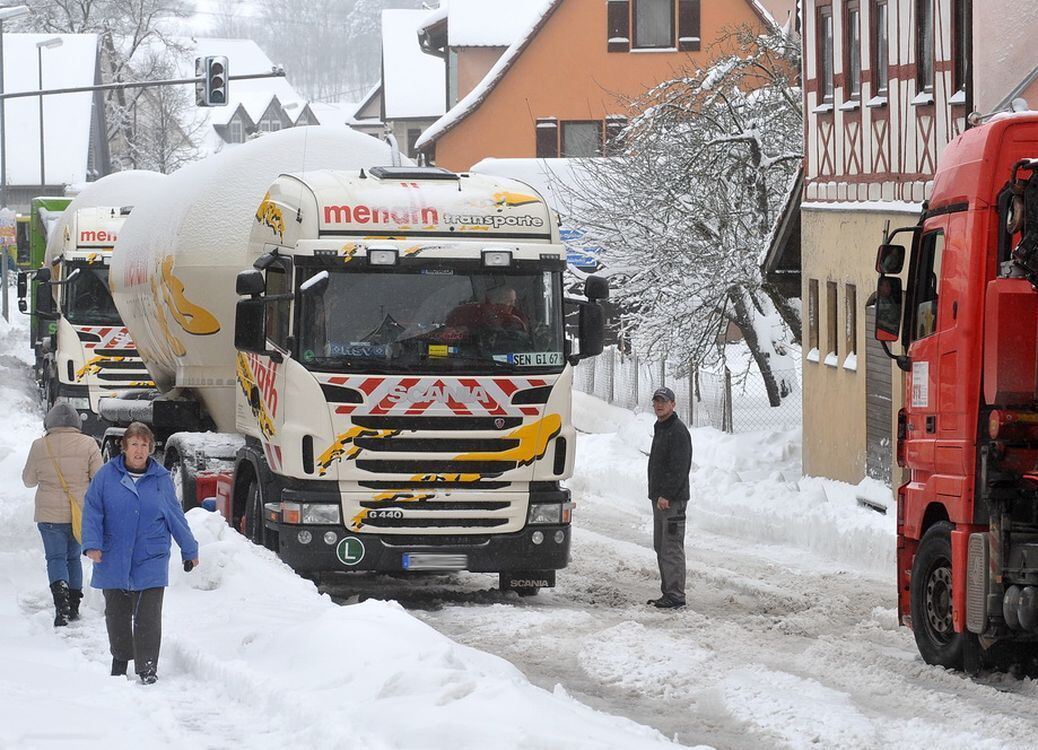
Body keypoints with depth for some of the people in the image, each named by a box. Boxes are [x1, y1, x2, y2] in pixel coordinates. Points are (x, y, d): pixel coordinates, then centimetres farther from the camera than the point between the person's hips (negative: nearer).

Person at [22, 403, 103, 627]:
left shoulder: (40, 446, -5)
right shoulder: (87, 444, -5)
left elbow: (29, 480, 6)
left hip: (50, 513, -2)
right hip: (80, 513, 2)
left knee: (56, 558, 2)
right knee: (73, 557, 18)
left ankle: (61, 598, -23)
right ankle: (74, 606, 20)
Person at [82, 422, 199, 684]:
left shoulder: (161, 479, 2)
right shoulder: (107, 475, -1)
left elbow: (176, 517, 12)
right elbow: (92, 512, 0)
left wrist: (189, 550, 19)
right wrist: (92, 544, -13)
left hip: (151, 561, -1)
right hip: (114, 561, 1)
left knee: (148, 618, -8)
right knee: (117, 615, 13)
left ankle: (147, 670, -5)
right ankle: (120, 658, 34)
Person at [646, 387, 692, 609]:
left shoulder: (678, 431, -13)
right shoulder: (660, 429, 19)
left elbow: (679, 468, -19)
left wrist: (666, 495, -22)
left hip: (673, 499, -10)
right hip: (660, 498, 10)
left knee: (672, 549, -11)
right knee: (661, 547, 12)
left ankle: (676, 596, -11)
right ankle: (668, 593, 17)